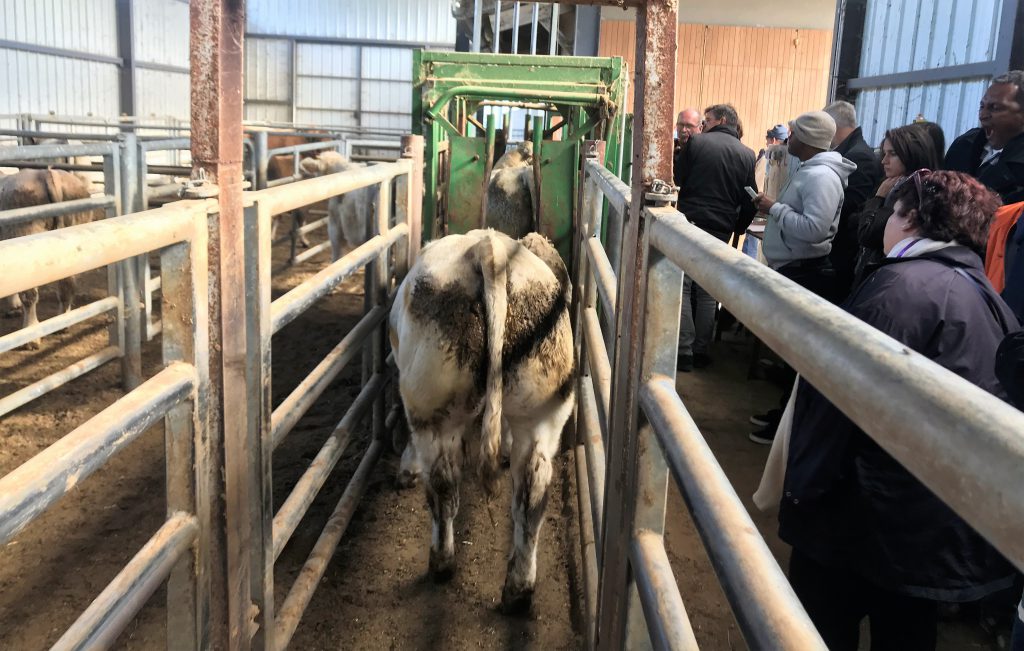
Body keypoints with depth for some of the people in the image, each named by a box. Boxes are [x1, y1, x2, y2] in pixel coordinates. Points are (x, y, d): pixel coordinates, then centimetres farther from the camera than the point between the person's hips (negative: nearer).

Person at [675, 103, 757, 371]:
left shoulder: (696, 142, -2)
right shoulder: (747, 155, 6)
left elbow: (679, 181, 4)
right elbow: (749, 201, 5)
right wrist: (737, 229, 18)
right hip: (720, 230, 3)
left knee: (682, 287, 2)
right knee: (708, 293, 11)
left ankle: (684, 353, -2)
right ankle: (702, 352, 14)